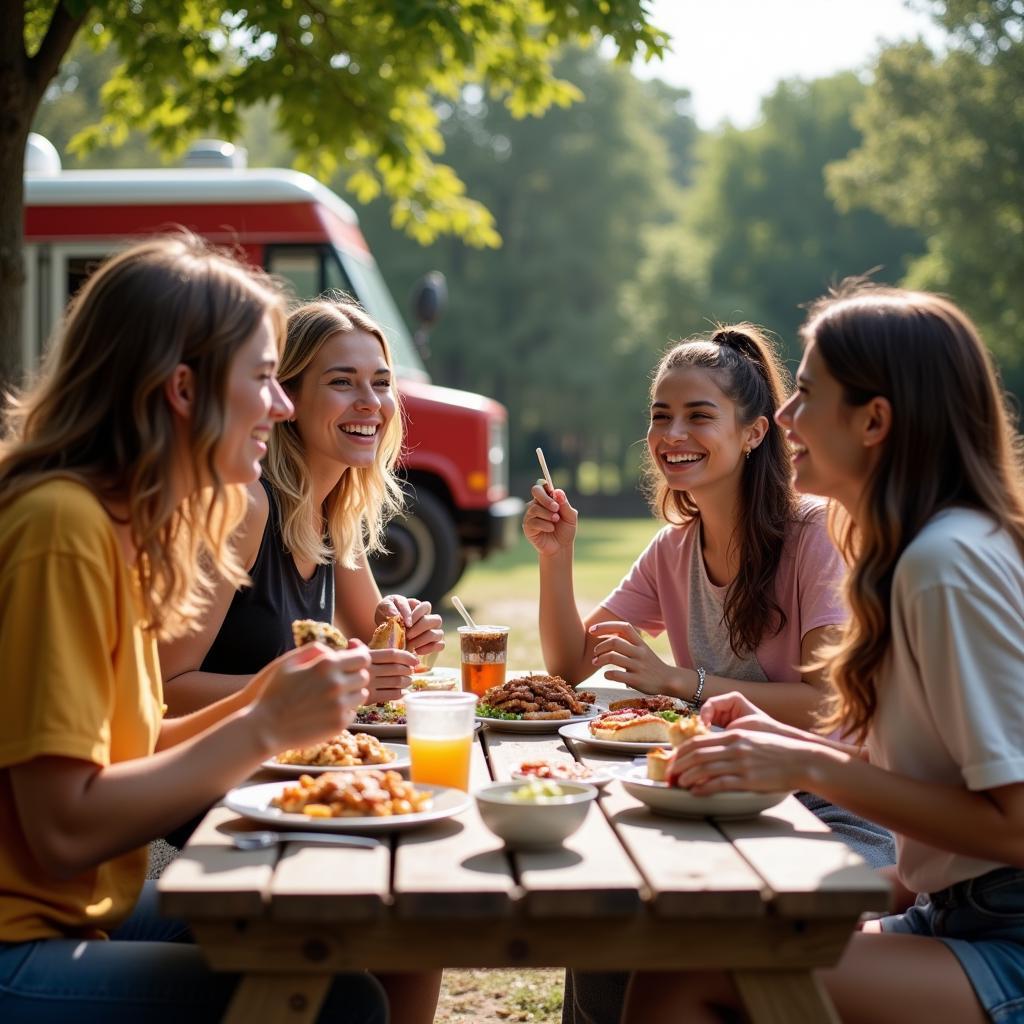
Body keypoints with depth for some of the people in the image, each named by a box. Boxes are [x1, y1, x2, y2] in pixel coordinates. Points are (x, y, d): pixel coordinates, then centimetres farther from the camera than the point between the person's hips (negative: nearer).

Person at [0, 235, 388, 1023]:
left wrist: (265, 700, -2)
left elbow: (122, 752, 9)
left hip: (86, 909, 9)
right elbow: (65, 829, -22)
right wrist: (264, 728, -17)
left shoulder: (120, 522, 8)